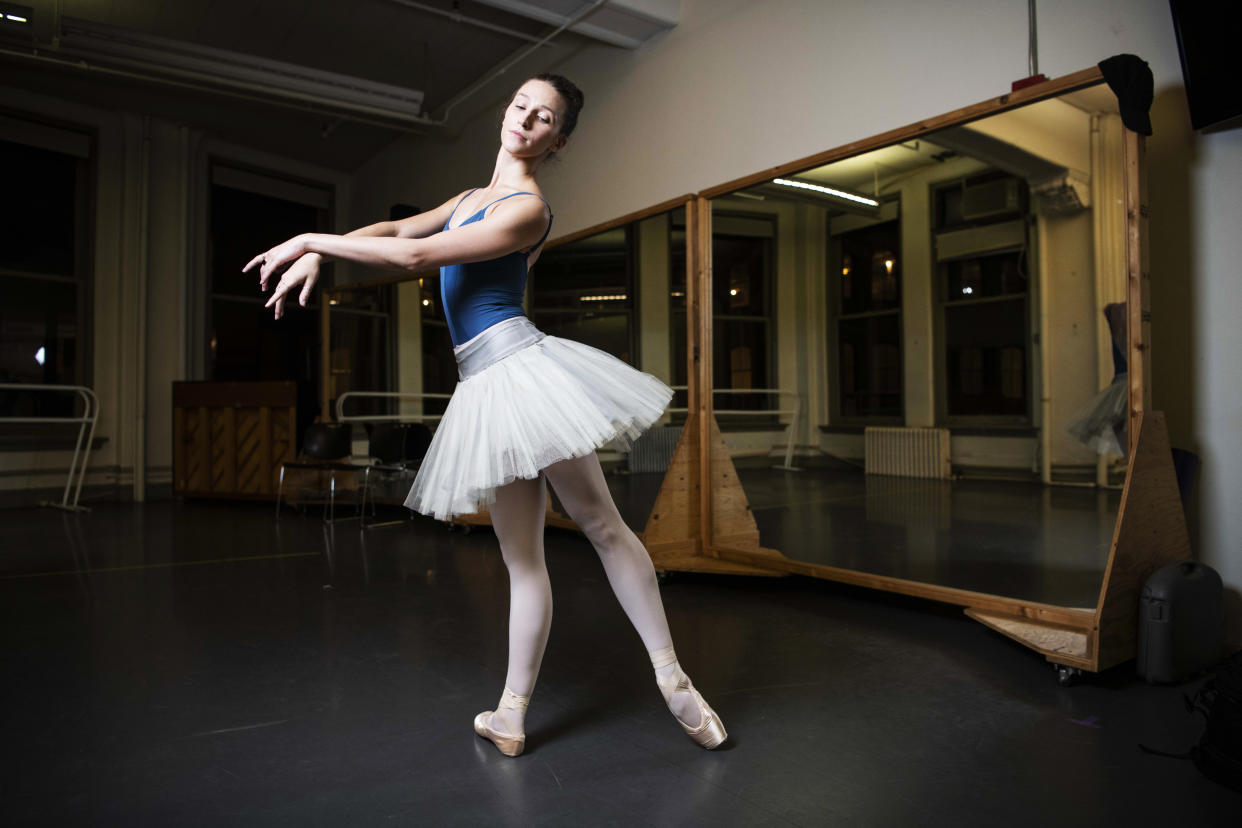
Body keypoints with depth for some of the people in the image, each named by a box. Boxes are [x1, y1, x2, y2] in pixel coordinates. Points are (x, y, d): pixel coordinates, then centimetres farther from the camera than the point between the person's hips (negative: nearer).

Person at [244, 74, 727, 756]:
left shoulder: (528, 208, -6)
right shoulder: (473, 198, 23)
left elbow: (416, 255, -12)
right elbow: (393, 229, 24)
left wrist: (315, 239, -4)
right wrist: (315, 253, 7)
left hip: (519, 365, -7)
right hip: (485, 387, 8)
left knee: (602, 525, -3)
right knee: (521, 556, 8)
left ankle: (673, 680, 7)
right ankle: (511, 715, 13)